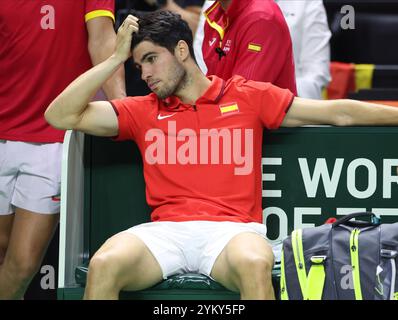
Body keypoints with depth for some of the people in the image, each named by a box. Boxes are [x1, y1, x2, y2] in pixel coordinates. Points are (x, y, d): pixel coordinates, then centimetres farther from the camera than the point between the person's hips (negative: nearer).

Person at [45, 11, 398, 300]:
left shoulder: (249, 97, 15)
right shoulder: (142, 111, 18)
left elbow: (339, 113, 17)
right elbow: (61, 116, 12)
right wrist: (116, 57, 10)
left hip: (233, 229, -1)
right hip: (165, 230, 1)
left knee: (255, 264, -38)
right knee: (103, 265, -31)